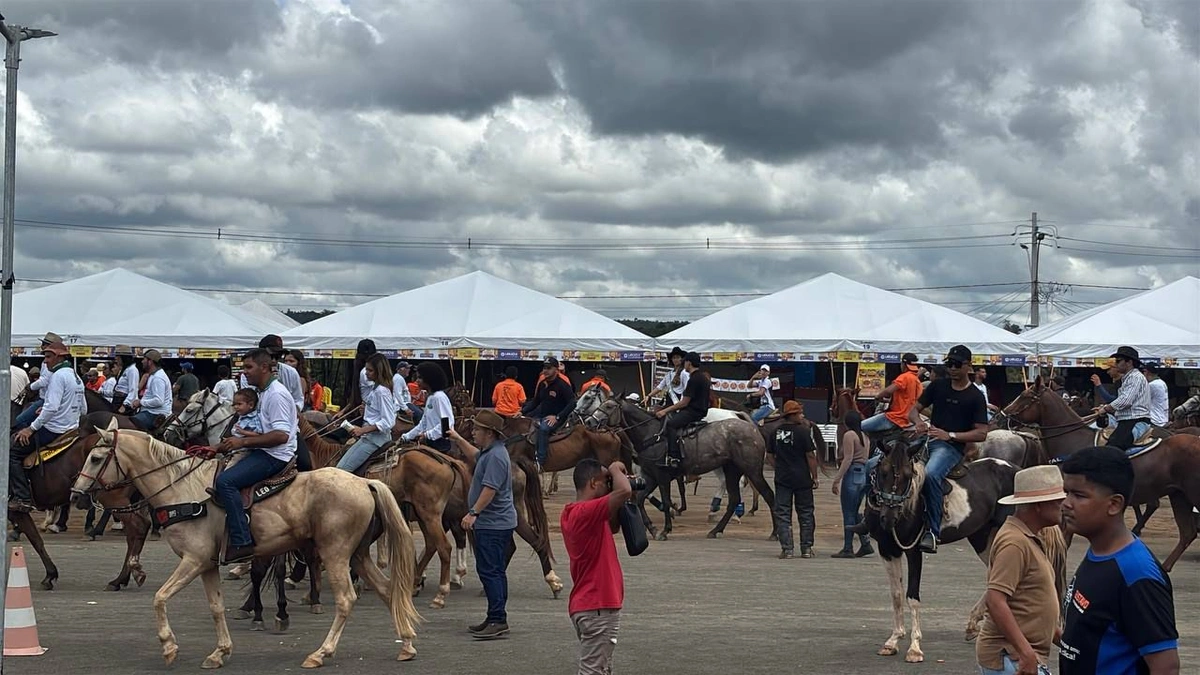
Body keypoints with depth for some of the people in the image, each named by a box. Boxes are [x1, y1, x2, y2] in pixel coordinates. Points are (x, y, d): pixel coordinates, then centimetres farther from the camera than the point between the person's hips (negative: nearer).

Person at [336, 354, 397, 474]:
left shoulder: (382, 391, -16)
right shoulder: (375, 388, 14)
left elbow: (388, 422, -22)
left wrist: (363, 430, -25)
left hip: (375, 437, -10)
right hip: (369, 436, 10)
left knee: (342, 469, -16)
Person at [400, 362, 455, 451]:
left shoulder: (439, 397, -13)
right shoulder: (430, 398, 16)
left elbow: (447, 422, -22)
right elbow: (423, 423, 22)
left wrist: (427, 435, -22)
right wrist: (406, 437, 18)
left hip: (440, 444, -9)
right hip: (430, 443, 9)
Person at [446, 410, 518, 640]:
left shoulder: (496, 456, -19)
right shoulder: (488, 452, 15)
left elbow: (490, 489, -27)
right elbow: (474, 456, 39)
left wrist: (474, 513, -27)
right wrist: (457, 439, 32)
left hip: (492, 524, -11)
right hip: (495, 523, 11)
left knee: (489, 571, -11)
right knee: (494, 571, 15)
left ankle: (498, 620, -12)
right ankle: (496, 619, 22)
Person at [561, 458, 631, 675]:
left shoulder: (575, 513, 11)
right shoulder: (585, 512, -20)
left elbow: (612, 527, 25)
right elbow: (624, 491, -32)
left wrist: (622, 506, 9)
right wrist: (615, 470, -11)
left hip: (590, 606, 10)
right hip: (597, 608, -10)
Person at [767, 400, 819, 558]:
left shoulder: (776, 431, 3)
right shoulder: (802, 432, -11)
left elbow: (770, 454, 10)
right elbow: (810, 456, -10)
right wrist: (815, 477, -3)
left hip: (782, 479, 3)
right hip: (802, 479, -3)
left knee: (782, 514, 5)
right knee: (805, 514, 9)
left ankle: (786, 548, -1)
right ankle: (806, 548, 12)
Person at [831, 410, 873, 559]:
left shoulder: (849, 435, -9)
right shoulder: (864, 436, 14)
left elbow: (848, 459, -15)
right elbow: (866, 458, 14)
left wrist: (836, 479, -15)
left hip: (852, 474, -8)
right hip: (865, 474, 8)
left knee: (848, 513, -2)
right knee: (854, 512, 15)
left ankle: (848, 549, 0)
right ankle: (865, 544, 10)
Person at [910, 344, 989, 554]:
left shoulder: (975, 397, 2)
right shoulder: (938, 386, 15)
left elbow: (981, 433, -4)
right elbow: (913, 410, 17)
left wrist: (950, 435, -14)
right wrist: (918, 421, -8)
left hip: (952, 447, -5)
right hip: (927, 440, 6)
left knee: (930, 474, -37)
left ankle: (933, 531, -33)